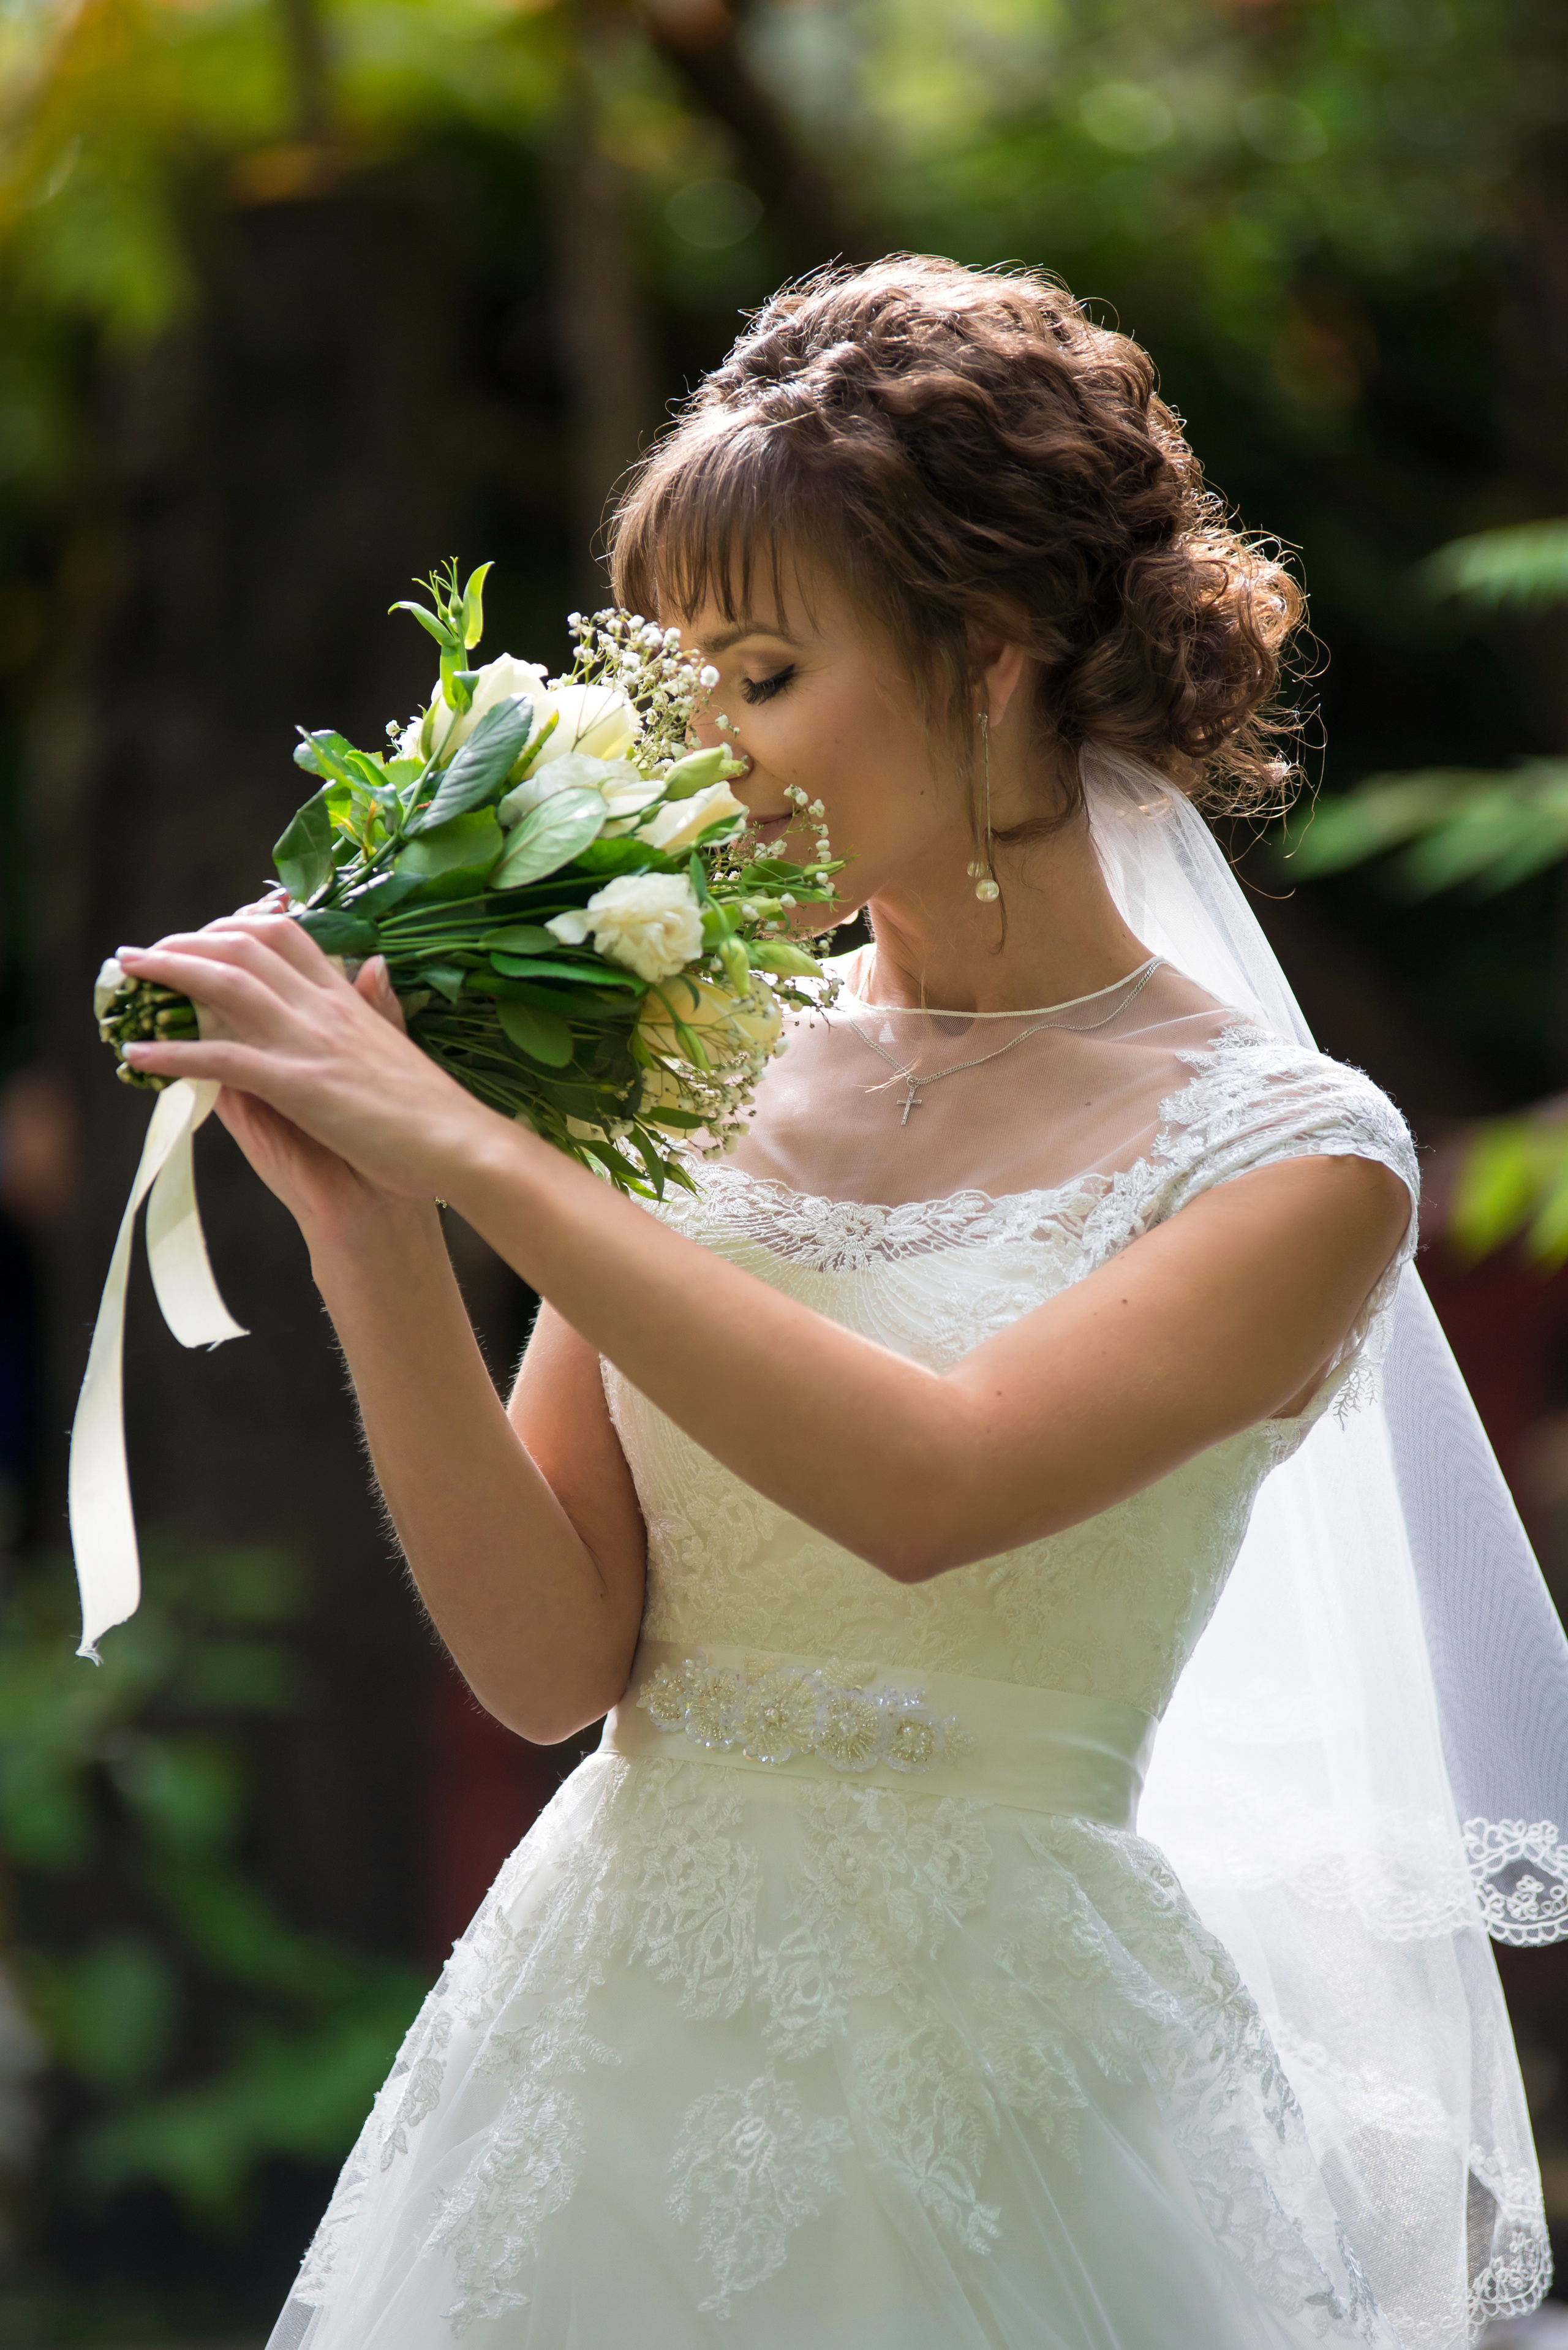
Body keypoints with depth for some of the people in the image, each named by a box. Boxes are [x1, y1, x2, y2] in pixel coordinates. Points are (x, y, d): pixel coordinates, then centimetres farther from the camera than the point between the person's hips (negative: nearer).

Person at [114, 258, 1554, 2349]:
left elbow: (932, 1490, -25)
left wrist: (470, 1151, -22)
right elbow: (549, 1658, -1)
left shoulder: (1290, 1156, -8)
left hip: (993, 2091, -3)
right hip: (610, 2059, 4)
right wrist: (368, 1229, -12)